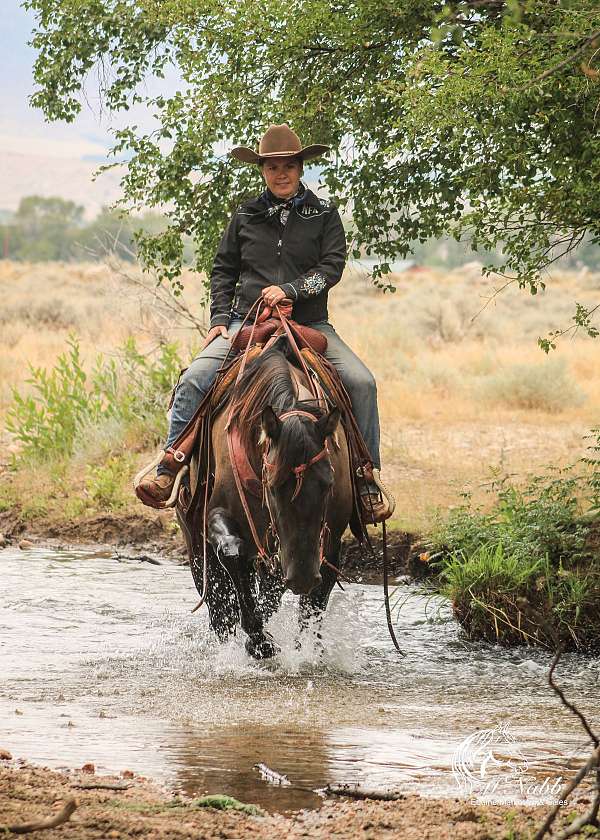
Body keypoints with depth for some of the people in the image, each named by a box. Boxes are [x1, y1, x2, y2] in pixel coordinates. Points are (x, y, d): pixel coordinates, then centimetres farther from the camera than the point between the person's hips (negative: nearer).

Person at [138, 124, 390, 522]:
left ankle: (367, 480, -12)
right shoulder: (246, 217, 8)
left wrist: (290, 289, -18)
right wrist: (220, 318, 3)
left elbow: (332, 266, -5)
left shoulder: (323, 213, 3)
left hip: (310, 325, -1)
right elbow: (223, 270, 15)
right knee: (194, 380, -20)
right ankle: (168, 470, -15)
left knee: (361, 383, -22)